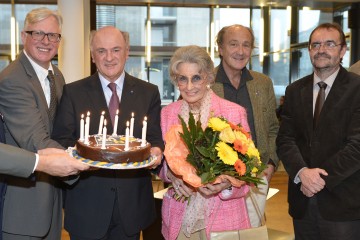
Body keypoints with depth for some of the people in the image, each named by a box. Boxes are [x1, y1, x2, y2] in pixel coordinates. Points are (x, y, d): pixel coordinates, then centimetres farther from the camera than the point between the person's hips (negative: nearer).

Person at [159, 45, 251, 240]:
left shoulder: (234, 112, -11)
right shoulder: (167, 113, 0)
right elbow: (161, 160, 9)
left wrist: (227, 184, -25)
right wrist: (171, 174, -12)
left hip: (223, 215, -3)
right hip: (179, 215, 3)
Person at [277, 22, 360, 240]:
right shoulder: (295, 91, 8)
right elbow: (285, 139, 2)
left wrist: (322, 177, -15)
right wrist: (302, 172, -14)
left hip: (342, 202, -3)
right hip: (302, 200, 4)